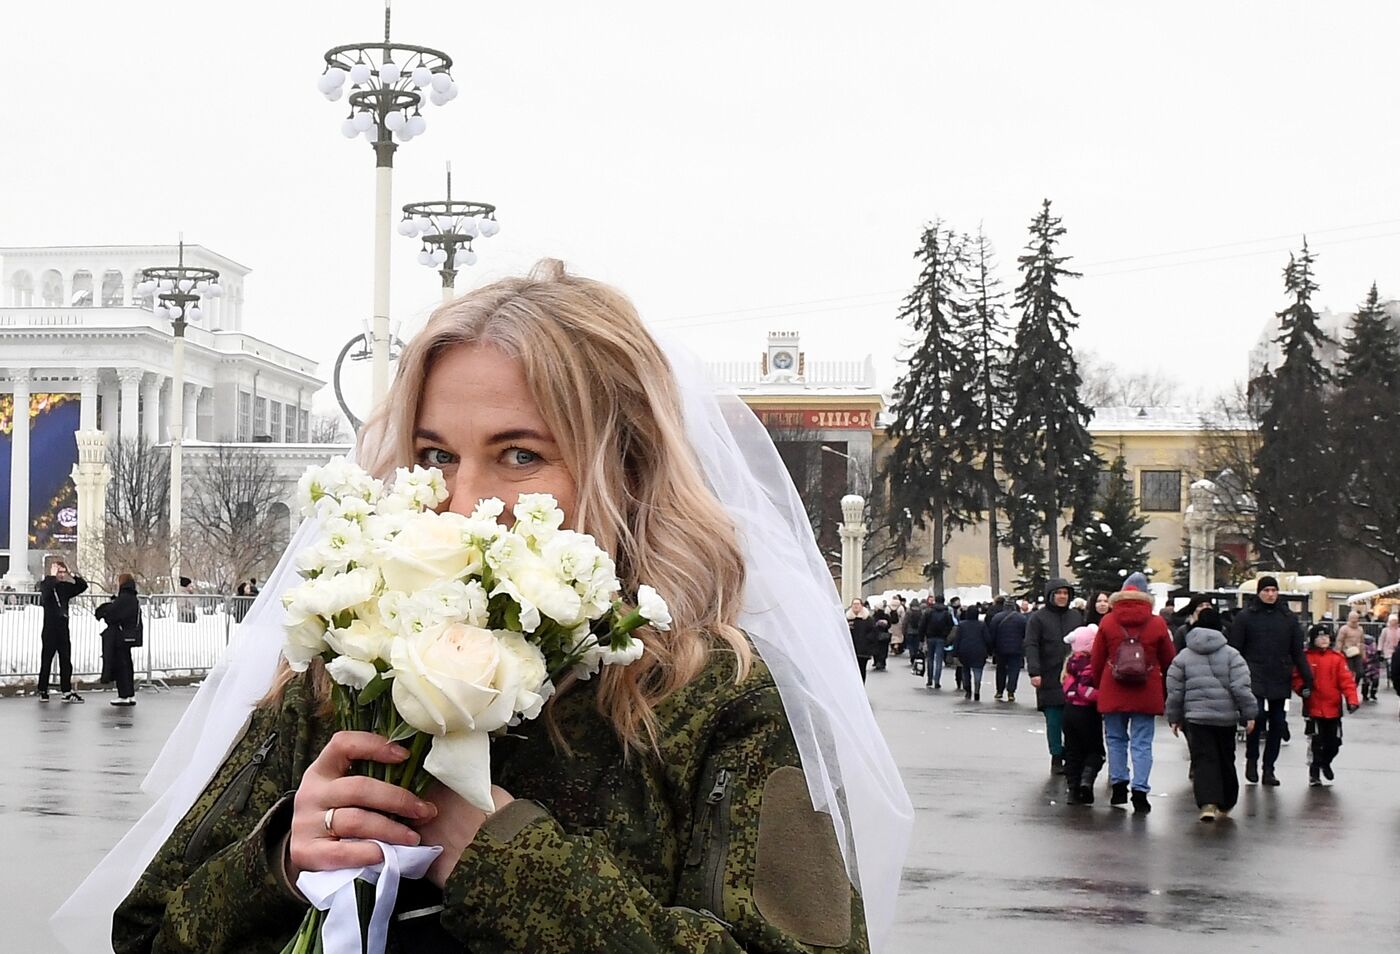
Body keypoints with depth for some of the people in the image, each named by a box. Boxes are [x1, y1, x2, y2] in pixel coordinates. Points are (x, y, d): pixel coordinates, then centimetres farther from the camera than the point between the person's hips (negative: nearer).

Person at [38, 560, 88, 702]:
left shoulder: (66, 586, 10)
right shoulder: (45, 584, -4)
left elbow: (83, 586, 6)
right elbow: (46, 591, -26)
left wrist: (72, 575, -4)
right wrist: (53, 576, -21)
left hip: (63, 629, 5)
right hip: (49, 629, -5)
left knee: (66, 661, 4)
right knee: (46, 660, 2)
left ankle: (67, 692, 6)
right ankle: (43, 691, 10)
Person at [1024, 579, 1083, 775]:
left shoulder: (1076, 616, 13)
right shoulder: (1038, 618, 1)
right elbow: (1030, 646, -5)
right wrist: (1034, 672, -16)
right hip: (1050, 679, -3)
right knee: (1054, 721, 1)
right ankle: (1057, 758, 7)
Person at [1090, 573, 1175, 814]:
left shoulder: (1107, 622, -2)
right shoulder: (1157, 624, -4)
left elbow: (1097, 660, 4)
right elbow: (1169, 661, 5)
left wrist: (1098, 686, 19)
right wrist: (1168, 693, 19)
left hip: (1113, 693, 1)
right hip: (1146, 694, -1)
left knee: (1116, 739, 15)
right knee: (1142, 743, 2)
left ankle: (1119, 787, 16)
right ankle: (1140, 792, -3)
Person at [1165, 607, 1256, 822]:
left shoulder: (1183, 656, 3)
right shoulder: (1231, 655, -1)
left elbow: (1175, 691, 3)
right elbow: (1241, 688, -8)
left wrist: (1174, 718, 11)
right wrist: (1249, 714, -2)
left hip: (1196, 717, 0)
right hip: (1226, 717, 1)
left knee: (1203, 760, -4)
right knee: (1226, 761, 15)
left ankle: (1208, 804, -22)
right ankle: (1225, 805, 26)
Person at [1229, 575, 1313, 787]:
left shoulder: (1288, 618, 11)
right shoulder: (1245, 617, 3)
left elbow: (1298, 652, 13)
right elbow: (1235, 649, 3)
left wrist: (1307, 679, 5)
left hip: (1280, 681, 3)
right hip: (1254, 680, -3)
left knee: (1277, 724, 5)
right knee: (1257, 716, -17)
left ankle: (1269, 768, 16)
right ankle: (1251, 759, 5)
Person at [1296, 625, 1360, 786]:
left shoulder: (1337, 658, 1)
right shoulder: (1305, 658, -4)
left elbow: (1346, 680, -4)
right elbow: (1296, 678, 0)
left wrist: (1352, 700, -15)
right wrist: (1302, 689, -20)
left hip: (1333, 709, 3)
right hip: (1313, 709, -3)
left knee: (1334, 742, 12)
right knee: (1315, 742, -3)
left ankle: (1325, 763, 41)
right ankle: (1314, 774, 10)